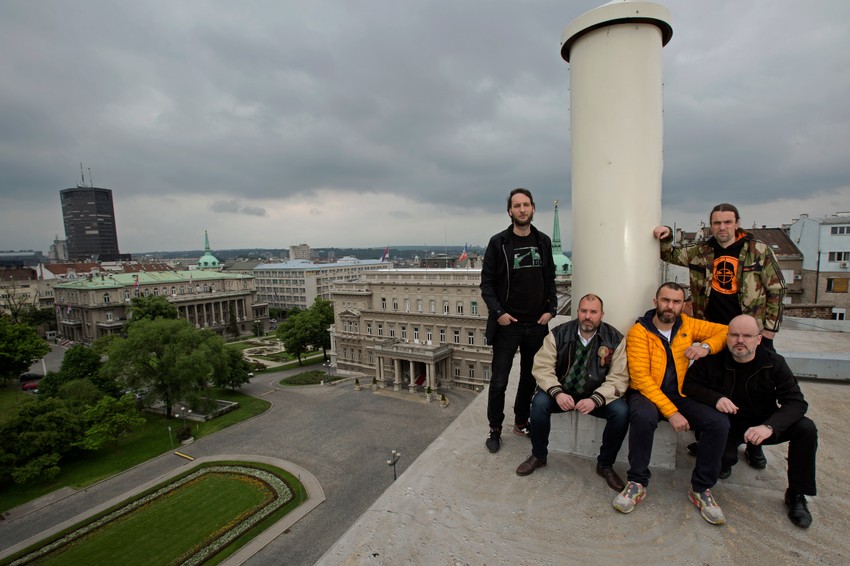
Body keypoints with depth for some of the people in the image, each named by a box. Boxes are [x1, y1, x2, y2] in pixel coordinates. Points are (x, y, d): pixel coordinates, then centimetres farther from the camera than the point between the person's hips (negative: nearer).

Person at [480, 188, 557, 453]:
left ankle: (521, 421, 34)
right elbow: (487, 282, -5)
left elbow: (550, 280, 11)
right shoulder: (498, 242, -5)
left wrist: (550, 309, -1)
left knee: (530, 377, 15)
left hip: (537, 324, 4)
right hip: (507, 324, -3)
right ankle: (495, 429, 21)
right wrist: (498, 312, -15)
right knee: (499, 381, 3)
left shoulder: (543, 241, 6)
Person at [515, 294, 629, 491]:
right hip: (563, 392, 0)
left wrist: (595, 399, -28)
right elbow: (542, 367, -12)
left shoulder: (615, 339, -9)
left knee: (621, 411, -26)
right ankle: (538, 456, 0)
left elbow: (619, 377, -13)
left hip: (597, 396, 1)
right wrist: (557, 393, -28)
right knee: (539, 402, -27)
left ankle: (605, 465, 1)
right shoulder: (559, 334, -9)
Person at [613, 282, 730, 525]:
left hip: (679, 395, 5)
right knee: (644, 416, -36)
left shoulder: (687, 324, 4)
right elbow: (641, 377, -17)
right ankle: (637, 482, -14)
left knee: (719, 422, -19)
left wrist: (706, 346, -10)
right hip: (647, 393, -5)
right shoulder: (639, 331, -11)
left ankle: (701, 489, 1)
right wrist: (671, 412, -23)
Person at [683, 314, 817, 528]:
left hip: (763, 424, 2)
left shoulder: (774, 363, -11)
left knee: (806, 428, -24)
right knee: (718, 458, -28)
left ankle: (797, 495, -5)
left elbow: (796, 402, -18)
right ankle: (727, 459, 15)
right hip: (728, 425, -2)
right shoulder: (713, 360, -14)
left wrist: (769, 426, -36)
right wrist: (715, 398, -30)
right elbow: (687, 384, -10)